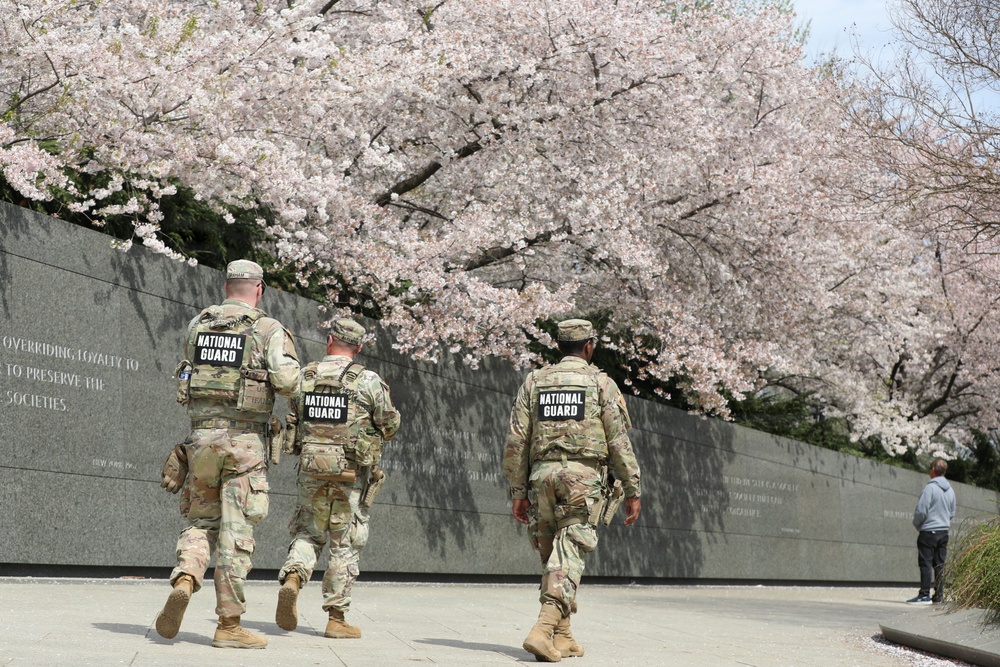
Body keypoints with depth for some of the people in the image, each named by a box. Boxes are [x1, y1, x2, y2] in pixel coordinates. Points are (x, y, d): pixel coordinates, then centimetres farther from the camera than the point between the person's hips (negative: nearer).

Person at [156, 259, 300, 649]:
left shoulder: (197, 325, 11)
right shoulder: (270, 330, -3)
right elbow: (287, 381, -16)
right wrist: (291, 381, 8)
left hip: (201, 437, 3)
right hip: (245, 441, -3)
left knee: (200, 522, 16)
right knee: (235, 532, 0)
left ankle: (183, 582, -12)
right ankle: (229, 624, 2)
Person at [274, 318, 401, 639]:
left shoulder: (304, 376, 4)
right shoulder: (367, 380, -6)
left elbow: (294, 420, 10)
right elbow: (390, 424, -1)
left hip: (311, 466, 3)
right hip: (351, 469, -2)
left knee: (309, 532, 16)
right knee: (345, 544, 5)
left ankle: (292, 578, -12)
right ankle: (337, 618, 7)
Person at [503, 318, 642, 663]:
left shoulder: (534, 381, 11)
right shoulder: (601, 383, 3)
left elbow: (516, 441, 5)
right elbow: (619, 442, -1)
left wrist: (518, 492, 9)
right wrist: (632, 491, 4)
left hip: (542, 474, 3)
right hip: (582, 476, -3)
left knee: (551, 558, 14)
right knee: (568, 558, -6)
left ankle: (562, 637, 17)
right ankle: (544, 629, -22)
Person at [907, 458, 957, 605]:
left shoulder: (930, 488, -13)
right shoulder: (950, 490, 10)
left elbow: (921, 511, -14)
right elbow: (952, 513, 18)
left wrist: (916, 524, 3)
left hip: (928, 532, -7)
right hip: (944, 532, 7)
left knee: (925, 564, -5)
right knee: (940, 564, 8)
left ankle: (924, 595, -9)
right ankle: (938, 595, 8)